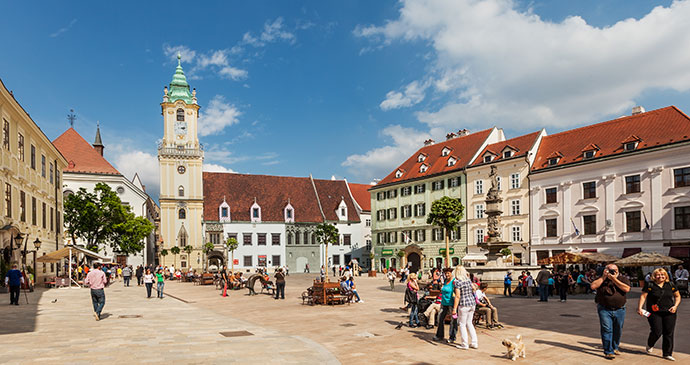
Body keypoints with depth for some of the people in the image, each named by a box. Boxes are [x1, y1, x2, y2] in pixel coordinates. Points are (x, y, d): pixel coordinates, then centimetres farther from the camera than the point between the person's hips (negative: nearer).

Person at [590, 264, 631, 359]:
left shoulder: (622, 279, 7)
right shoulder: (601, 280, 8)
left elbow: (626, 289, -12)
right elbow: (593, 286, -9)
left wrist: (614, 279, -12)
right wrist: (603, 277, -7)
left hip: (619, 310, 2)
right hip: (604, 310, -1)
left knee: (617, 331, 11)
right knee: (607, 330, -8)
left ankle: (614, 348, 31)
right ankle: (608, 351, -4)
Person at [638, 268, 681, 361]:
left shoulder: (670, 285, 8)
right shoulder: (649, 285, -3)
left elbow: (677, 296, 16)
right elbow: (643, 296, -5)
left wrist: (675, 306, 0)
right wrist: (639, 308, -15)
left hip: (669, 313, 3)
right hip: (654, 313, -3)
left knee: (669, 333, 1)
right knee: (657, 331, -9)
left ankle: (667, 354, 13)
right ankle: (650, 345, 23)